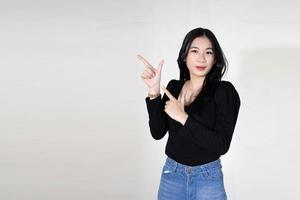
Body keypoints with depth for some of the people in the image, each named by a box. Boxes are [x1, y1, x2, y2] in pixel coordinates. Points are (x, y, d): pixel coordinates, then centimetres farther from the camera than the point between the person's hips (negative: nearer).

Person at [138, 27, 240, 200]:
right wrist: (154, 92, -15)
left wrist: (184, 118, -23)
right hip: (172, 175, 4)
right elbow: (158, 132, -5)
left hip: (207, 178, -3)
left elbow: (222, 145, -17)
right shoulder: (173, 87, 1)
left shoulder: (224, 91, -11)